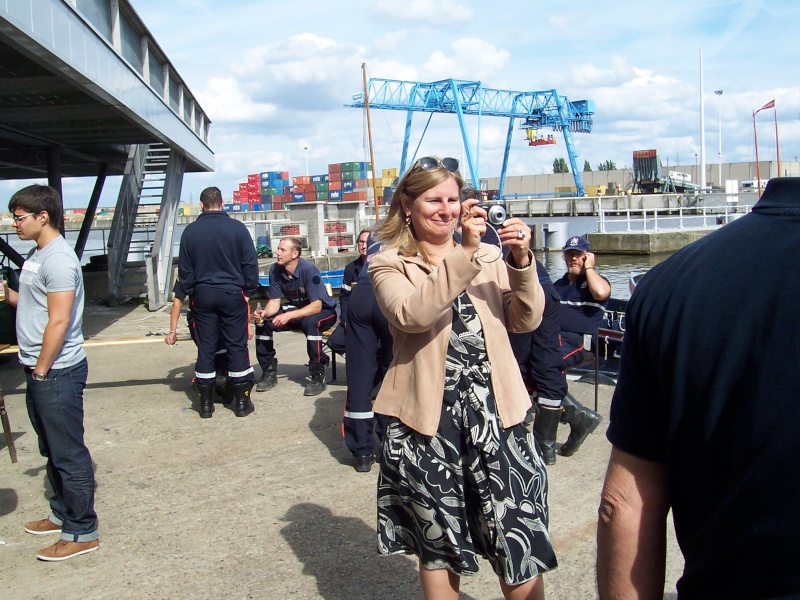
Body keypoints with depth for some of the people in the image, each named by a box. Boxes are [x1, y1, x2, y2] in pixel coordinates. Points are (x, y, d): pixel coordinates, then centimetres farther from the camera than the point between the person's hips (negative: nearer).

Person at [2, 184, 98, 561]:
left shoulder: (58, 259, -18)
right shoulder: (38, 255, 14)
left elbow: (59, 321, -22)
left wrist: (42, 370, -17)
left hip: (57, 371, -10)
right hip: (41, 370, 10)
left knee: (68, 454, -1)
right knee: (52, 451, 20)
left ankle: (81, 533, 8)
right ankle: (62, 514, 35)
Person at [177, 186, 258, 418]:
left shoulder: (190, 231, 1)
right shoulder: (237, 227, -6)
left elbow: (184, 268, 6)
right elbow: (250, 263, -5)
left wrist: (190, 293, 16)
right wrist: (249, 291, 5)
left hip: (203, 295, 2)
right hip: (232, 294, -2)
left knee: (205, 348, 8)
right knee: (237, 346, 5)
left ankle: (206, 403, 14)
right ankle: (241, 401, 9)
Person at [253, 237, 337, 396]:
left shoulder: (309, 270, -28)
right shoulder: (275, 270, -11)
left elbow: (316, 306, -30)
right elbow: (274, 301, -5)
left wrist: (289, 316, -40)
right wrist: (265, 313, -28)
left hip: (323, 311, -6)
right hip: (296, 310, 6)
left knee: (311, 322, -39)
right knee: (262, 321, -13)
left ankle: (318, 376, -26)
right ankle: (269, 371, 0)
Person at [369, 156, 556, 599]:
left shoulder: (488, 257, 11)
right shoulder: (388, 265, 1)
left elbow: (526, 320, -1)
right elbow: (412, 315, -20)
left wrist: (521, 261, -17)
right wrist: (464, 253, -26)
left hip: (495, 412, 2)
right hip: (428, 420, -1)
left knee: (518, 545, 3)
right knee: (438, 545, 15)